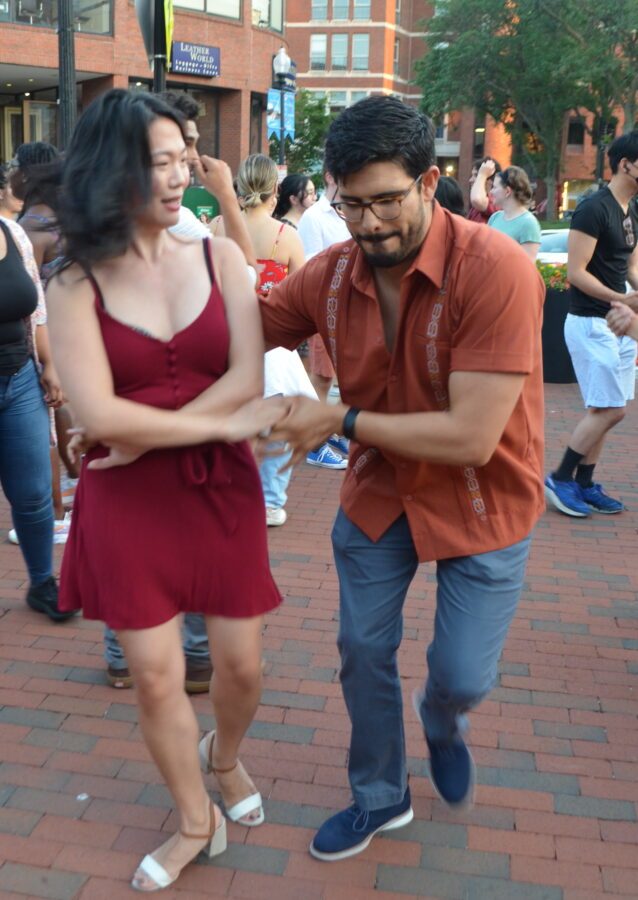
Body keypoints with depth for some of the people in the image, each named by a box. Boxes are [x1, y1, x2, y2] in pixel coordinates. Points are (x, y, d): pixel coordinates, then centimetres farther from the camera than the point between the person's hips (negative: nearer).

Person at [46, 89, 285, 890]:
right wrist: (220, 425, -14)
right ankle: (196, 824, 31)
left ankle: (223, 757, 45)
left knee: (240, 662, 9)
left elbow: (248, 379, -11)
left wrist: (144, 437, -15)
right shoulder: (74, 288, -7)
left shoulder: (218, 256, -1)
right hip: (126, 502, -1)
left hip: (222, 492, 2)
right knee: (154, 675, 7)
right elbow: (98, 415, -16)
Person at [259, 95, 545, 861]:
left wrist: (340, 420, -23)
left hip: (481, 506, -4)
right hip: (378, 493, 4)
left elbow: (471, 437, -31)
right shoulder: (329, 275, -12)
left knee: (462, 675, 3)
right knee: (363, 652, 13)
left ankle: (441, 719, 44)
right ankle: (379, 798, 40)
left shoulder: (496, 269, -29)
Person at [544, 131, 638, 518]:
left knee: (604, 410, 10)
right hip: (591, 323, -9)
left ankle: (584, 483, 20)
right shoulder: (594, 209, -15)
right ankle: (560, 479, 5)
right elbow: (576, 272, -18)